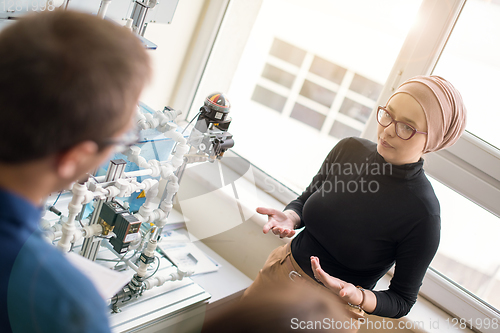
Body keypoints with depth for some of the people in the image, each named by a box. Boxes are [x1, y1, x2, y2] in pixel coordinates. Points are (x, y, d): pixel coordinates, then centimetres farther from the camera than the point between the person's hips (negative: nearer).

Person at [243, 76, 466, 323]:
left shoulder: (423, 215, -24)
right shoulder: (349, 149, -11)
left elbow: (402, 301, -13)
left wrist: (356, 297, -32)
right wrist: (289, 218, -17)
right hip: (285, 266, 4)